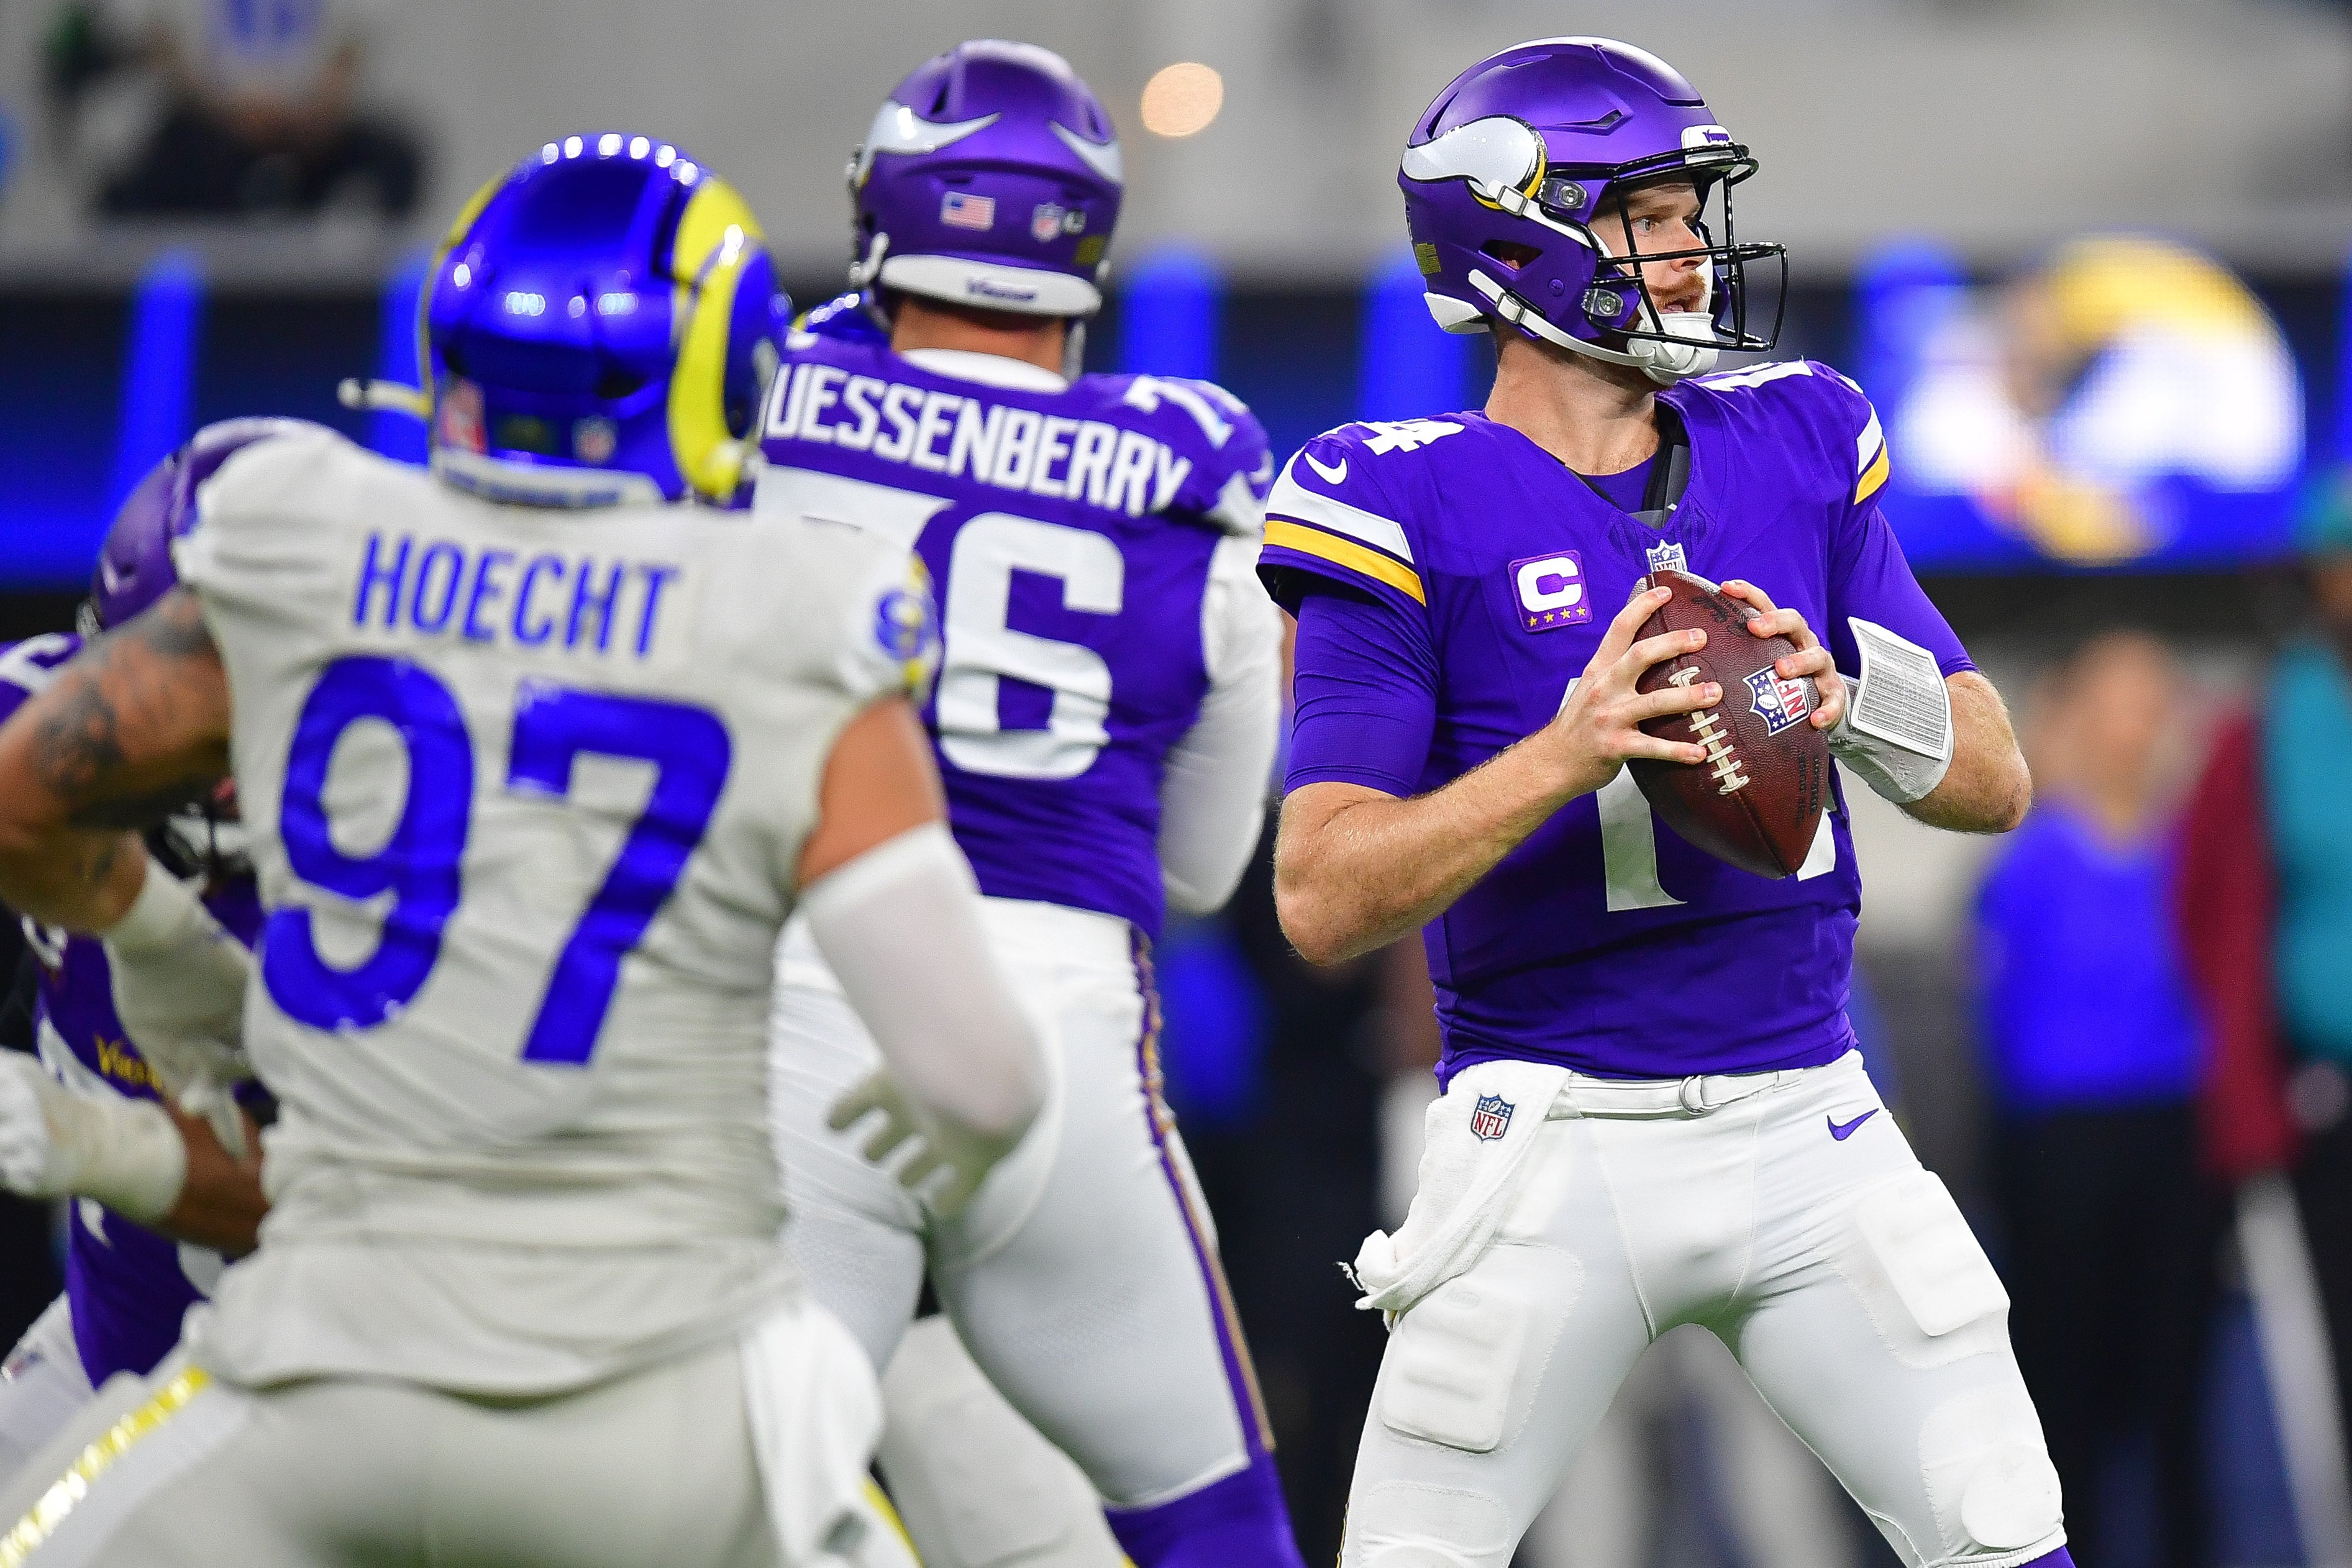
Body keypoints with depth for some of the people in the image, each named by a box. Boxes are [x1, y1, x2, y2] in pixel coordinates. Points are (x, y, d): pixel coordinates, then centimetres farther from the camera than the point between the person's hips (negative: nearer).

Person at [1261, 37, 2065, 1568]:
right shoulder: (1414, 506, -7)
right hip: (1557, 1140, -4)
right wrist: (1567, 754, -26)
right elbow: (1324, 898, -13)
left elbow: (1998, 781, 8)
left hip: (1810, 1127, 4)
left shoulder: (1797, 450, 8)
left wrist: (1847, 697, -13)